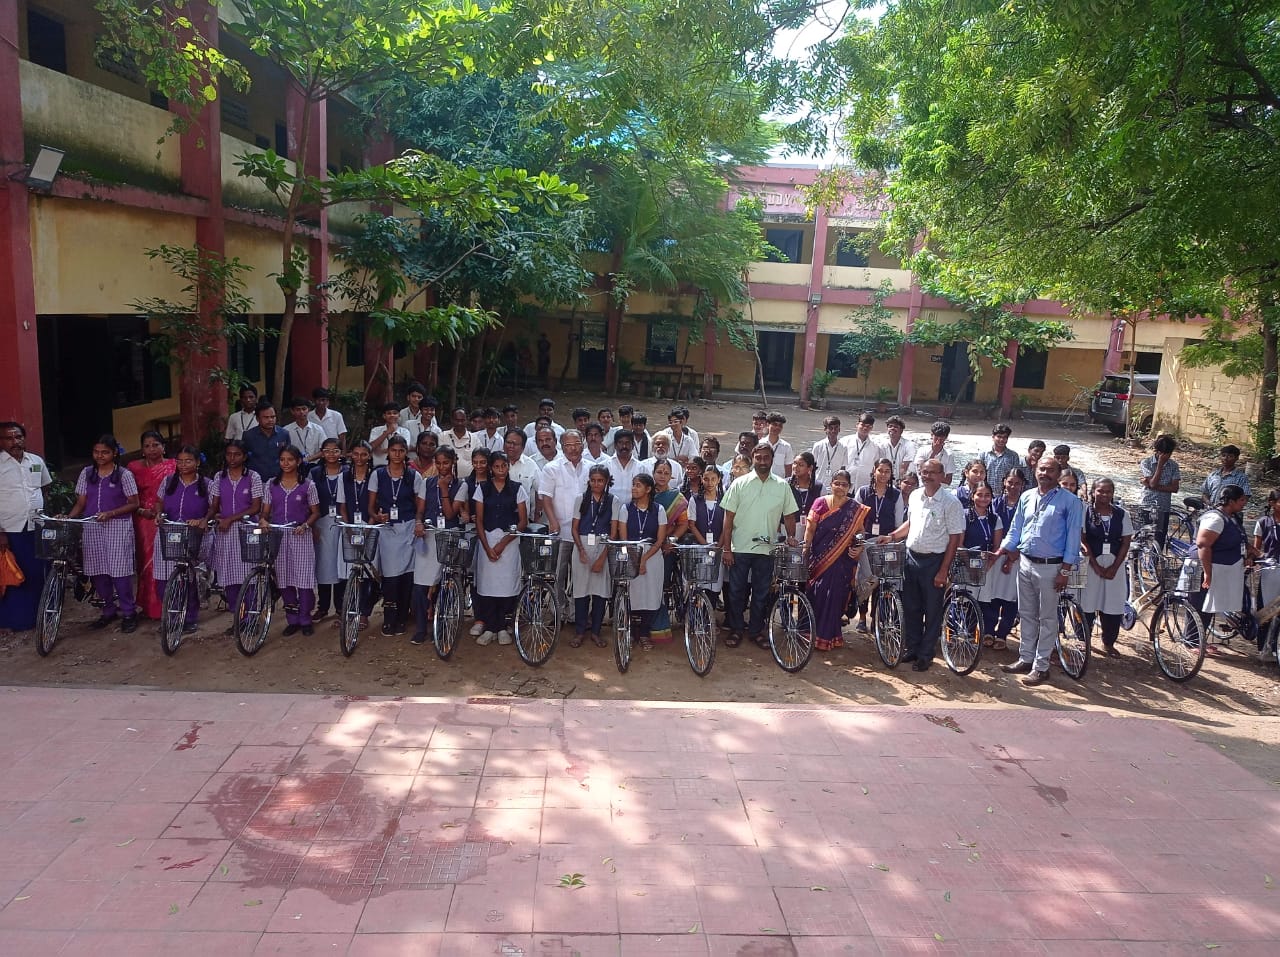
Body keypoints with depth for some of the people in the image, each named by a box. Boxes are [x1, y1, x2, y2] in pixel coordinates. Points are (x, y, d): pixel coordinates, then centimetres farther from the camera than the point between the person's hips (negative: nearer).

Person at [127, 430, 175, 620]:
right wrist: (140, 510, -8)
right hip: (143, 520, 1)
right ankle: (148, 605, 10)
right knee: (146, 561, 1)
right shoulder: (134, 467, 8)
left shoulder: (173, 467, 6)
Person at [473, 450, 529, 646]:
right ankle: (490, 628, 5)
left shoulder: (517, 489, 3)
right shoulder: (482, 488, 6)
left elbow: (523, 521, 1)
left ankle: (502, 627, 9)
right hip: (487, 540, 1)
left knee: (507, 583, -3)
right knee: (487, 582, -4)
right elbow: (479, 520, 4)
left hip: (509, 540, -1)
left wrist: (503, 543, -7)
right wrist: (487, 547, -7)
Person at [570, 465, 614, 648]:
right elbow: (575, 528, 5)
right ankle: (579, 631, 9)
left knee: (600, 589, 1)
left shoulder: (612, 501, 3)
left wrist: (603, 557, -10)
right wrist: (581, 550, -11)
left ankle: (595, 631, 13)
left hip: (603, 548, 0)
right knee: (581, 588, 0)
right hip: (582, 546, 0)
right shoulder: (581, 499, 6)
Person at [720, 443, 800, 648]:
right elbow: (729, 518, -1)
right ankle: (736, 629, 19)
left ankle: (756, 630, 23)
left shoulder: (782, 485, 3)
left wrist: (791, 536, -8)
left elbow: (789, 515, 11)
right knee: (736, 591, 6)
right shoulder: (740, 484, -1)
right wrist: (727, 549, -5)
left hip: (766, 549, 1)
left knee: (761, 593, 10)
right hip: (740, 548, -1)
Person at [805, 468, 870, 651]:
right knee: (816, 594, 0)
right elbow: (810, 528, 3)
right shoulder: (820, 503, 3)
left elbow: (860, 533, 4)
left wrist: (859, 547, -15)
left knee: (834, 597, 0)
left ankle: (828, 636, 13)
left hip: (842, 561, -1)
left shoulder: (856, 509, 2)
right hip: (819, 558, 1)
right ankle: (813, 632, 15)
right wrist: (805, 547, -9)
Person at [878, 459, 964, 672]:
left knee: (932, 610, 6)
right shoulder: (915, 496, 5)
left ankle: (926, 654, 18)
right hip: (912, 557, 6)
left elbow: (954, 539, -13)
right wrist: (892, 537, 8)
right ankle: (911, 648, 28)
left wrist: (943, 570, -15)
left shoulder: (950, 502, -13)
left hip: (934, 561, -5)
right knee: (910, 607, 14)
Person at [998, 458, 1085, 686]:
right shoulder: (1026, 497, 7)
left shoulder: (1070, 501, -8)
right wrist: (1004, 550, 0)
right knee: (1026, 614, 14)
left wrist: (1065, 570, -12)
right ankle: (1025, 659, 25)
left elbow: (1073, 537, -9)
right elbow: (1015, 528, 13)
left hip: (1050, 567, -5)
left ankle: (1041, 666, 10)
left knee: (1047, 618, 4)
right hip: (1025, 563, 5)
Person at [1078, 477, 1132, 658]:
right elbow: (1082, 540, -7)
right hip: (1091, 564, -2)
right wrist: (1096, 566, -12)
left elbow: (1126, 542, 3)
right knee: (1087, 604, -1)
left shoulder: (1121, 514, 5)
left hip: (1114, 565, 2)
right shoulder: (1085, 512, -3)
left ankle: (1108, 643, 20)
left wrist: (1114, 568, -7)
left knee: (1113, 606, 5)